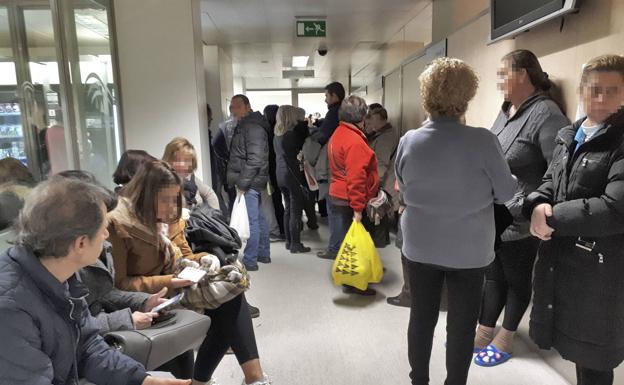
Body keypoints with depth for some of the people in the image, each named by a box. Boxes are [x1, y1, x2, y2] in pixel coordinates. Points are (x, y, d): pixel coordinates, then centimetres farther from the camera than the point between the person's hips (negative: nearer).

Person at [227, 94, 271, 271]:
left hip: (250, 183, -10)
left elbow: (255, 159, -23)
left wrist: (243, 182, -20)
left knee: (251, 221, -4)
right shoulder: (243, 125, 17)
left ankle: (249, 260, 4)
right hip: (251, 182, 10)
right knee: (259, 218, 16)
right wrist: (240, 181, 15)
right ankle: (263, 254, 27)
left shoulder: (253, 127, -15)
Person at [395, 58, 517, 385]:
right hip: (468, 250, -3)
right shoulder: (482, 141, -18)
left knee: (421, 317, 18)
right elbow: (506, 193, -8)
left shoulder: (408, 141, -9)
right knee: (461, 324, 14)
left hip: (420, 247, 3)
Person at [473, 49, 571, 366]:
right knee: (493, 277, 18)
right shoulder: (506, 111, 10)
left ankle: (505, 340, 30)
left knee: (517, 281, 12)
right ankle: (482, 334, 33)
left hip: (519, 222, -7)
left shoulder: (545, 113, -16)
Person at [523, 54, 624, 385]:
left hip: (597, 268, -7)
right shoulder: (568, 136, 10)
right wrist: (538, 206, -10)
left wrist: (553, 217, -18)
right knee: (571, 343, 23)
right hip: (558, 257, 7)